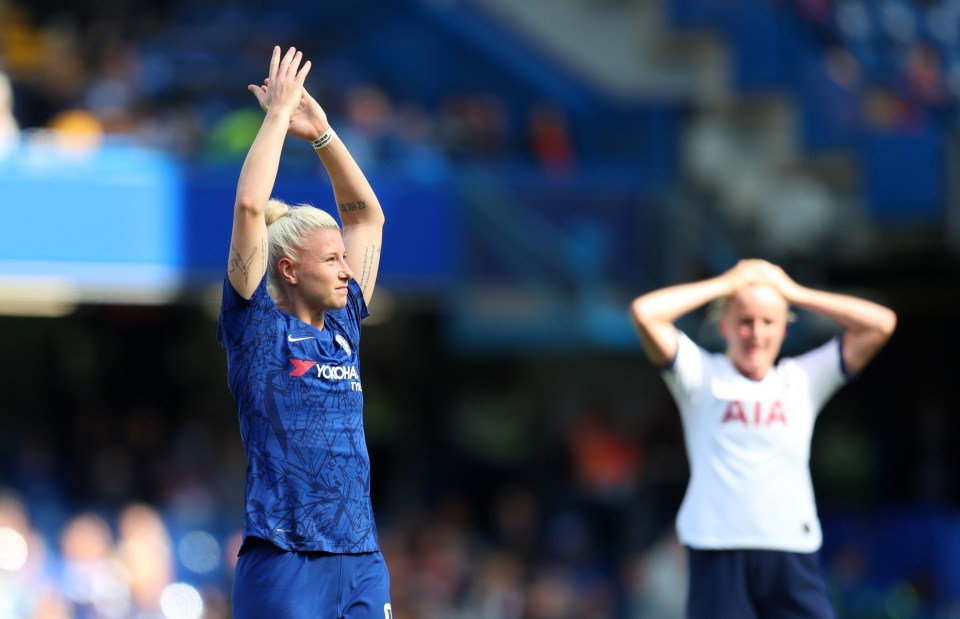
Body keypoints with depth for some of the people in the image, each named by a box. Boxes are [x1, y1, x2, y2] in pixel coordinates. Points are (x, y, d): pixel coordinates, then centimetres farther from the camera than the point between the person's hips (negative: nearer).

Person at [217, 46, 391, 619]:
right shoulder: (258, 325, 0)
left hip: (362, 560, 6)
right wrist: (279, 113, -2)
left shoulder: (342, 326, 15)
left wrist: (321, 132, 16)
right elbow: (250, 205, -10)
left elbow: (366, 214, 23)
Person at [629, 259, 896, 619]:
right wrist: (723, 285, 5)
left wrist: (794, 292, 11)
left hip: (792, 555, 2)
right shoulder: (702, 376, 9)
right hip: (719, 552, -2)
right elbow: (643, 312, -4)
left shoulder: (804, 380, 14)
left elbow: (881, 323, 9)